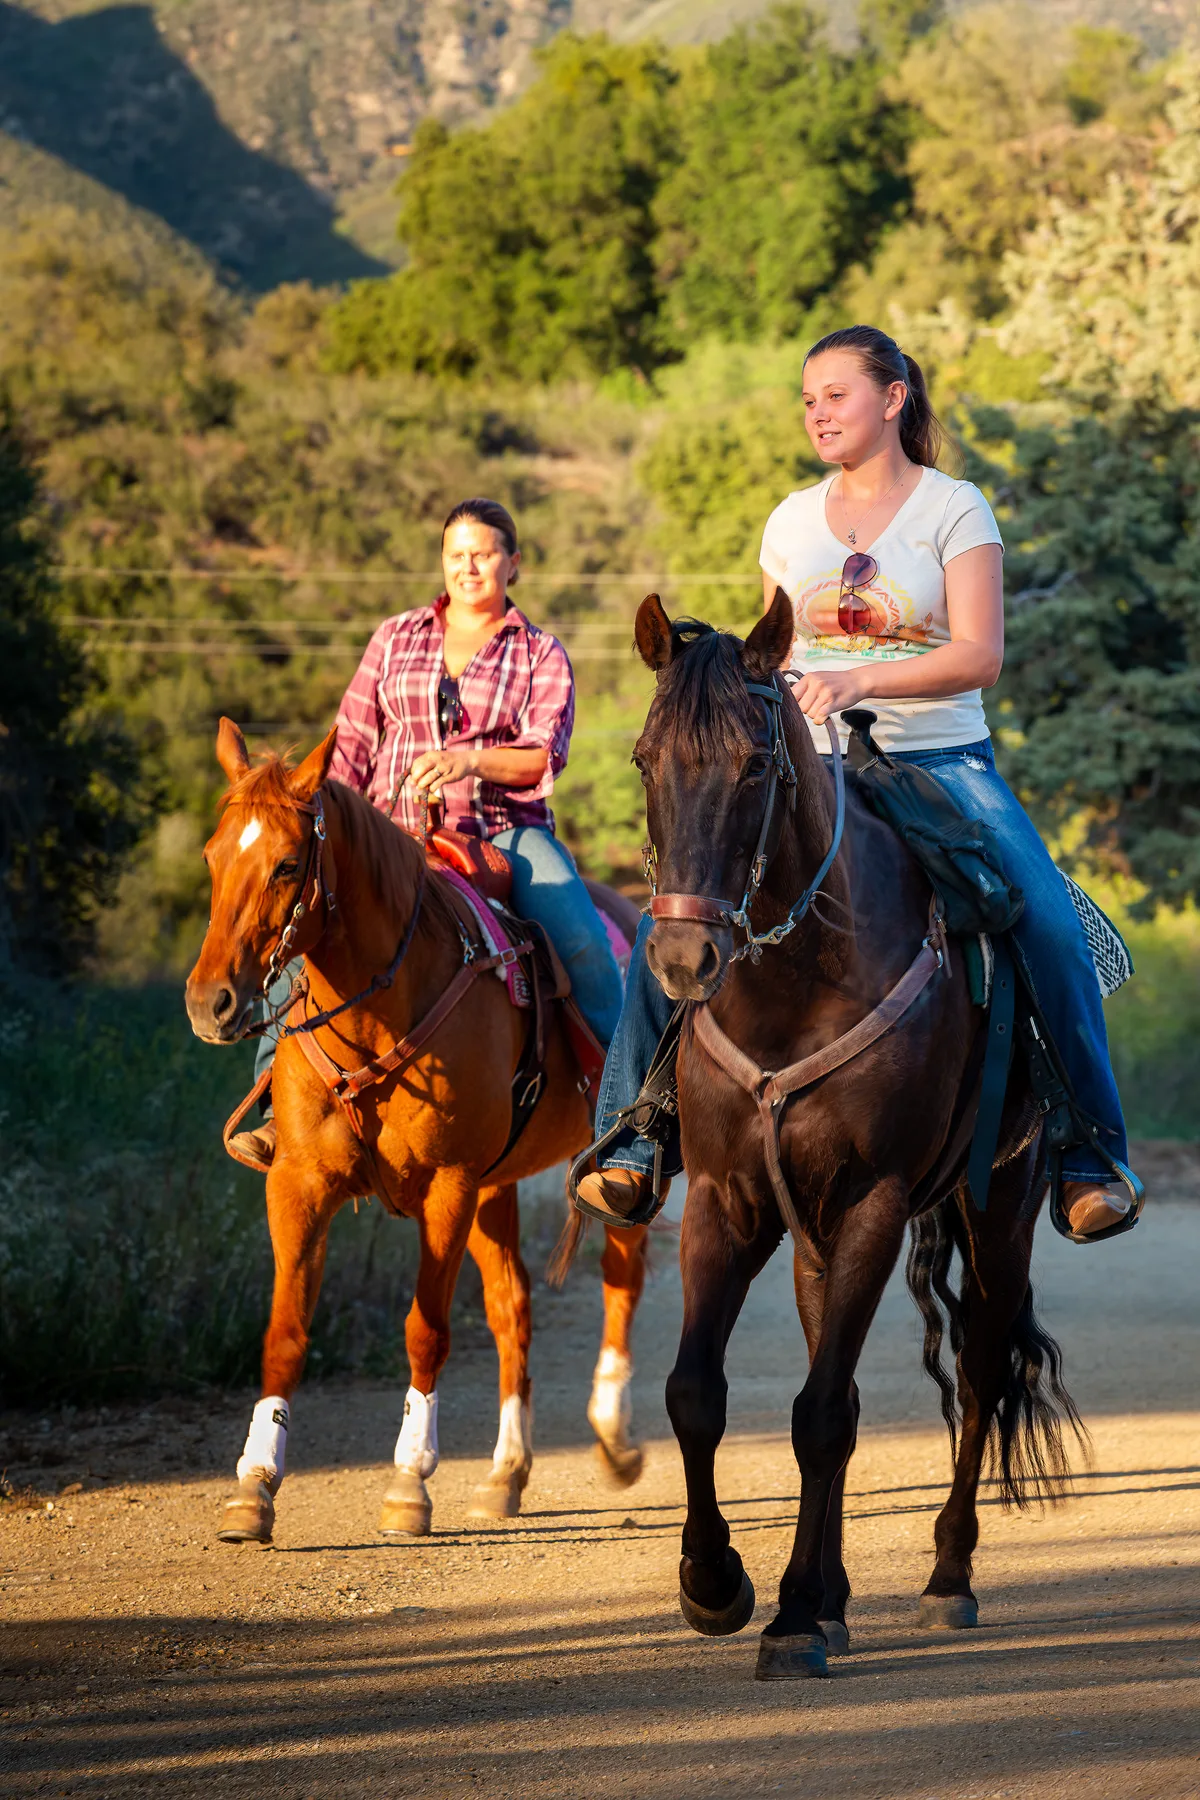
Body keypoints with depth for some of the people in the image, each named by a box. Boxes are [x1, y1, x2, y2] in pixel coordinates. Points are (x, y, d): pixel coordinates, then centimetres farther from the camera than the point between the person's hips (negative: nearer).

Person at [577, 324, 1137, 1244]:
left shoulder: (955, 510, -1)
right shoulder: (793, 521, 12)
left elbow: (980, 655, -12)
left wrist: (858, 681, -25)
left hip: (944, 762, -3)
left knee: (1052, 930, -25)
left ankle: (1091, 1156, -13)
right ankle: (630, 1147, -10)